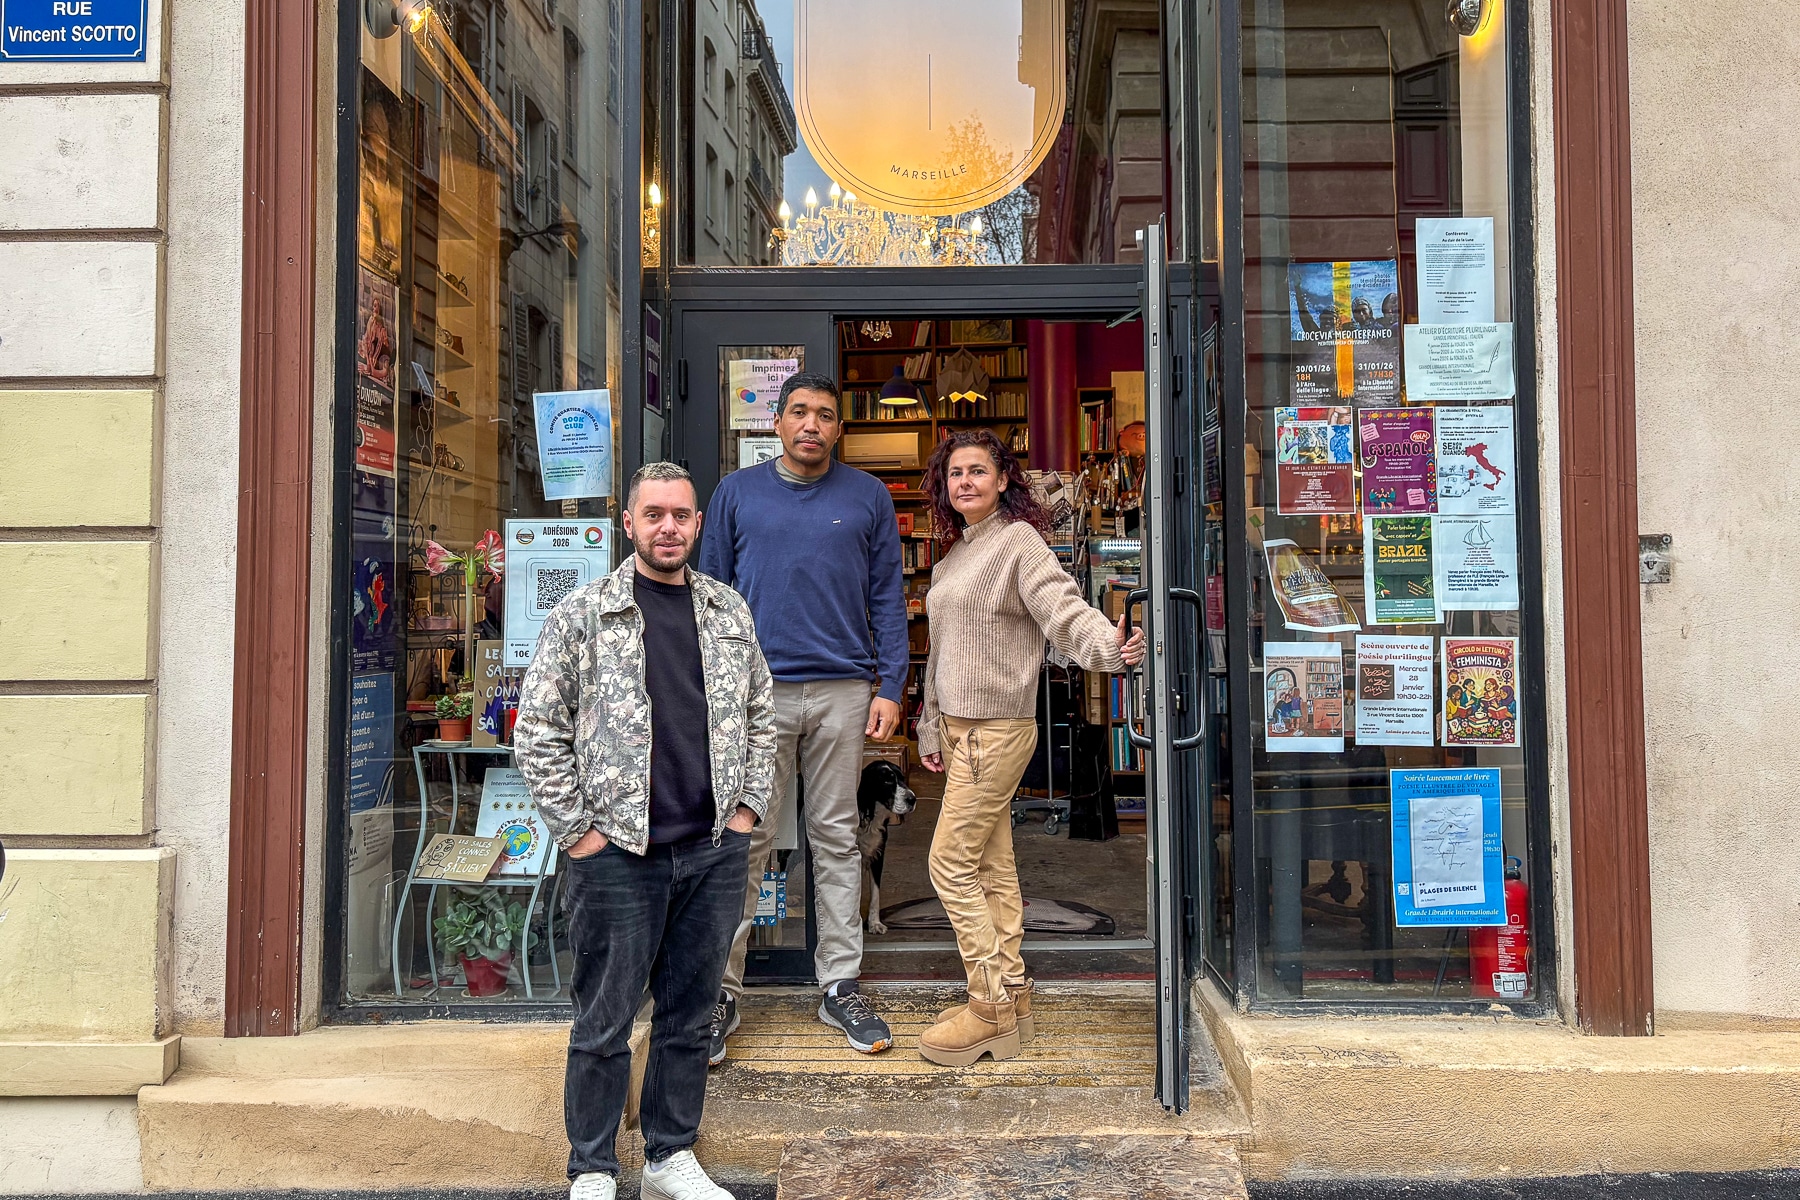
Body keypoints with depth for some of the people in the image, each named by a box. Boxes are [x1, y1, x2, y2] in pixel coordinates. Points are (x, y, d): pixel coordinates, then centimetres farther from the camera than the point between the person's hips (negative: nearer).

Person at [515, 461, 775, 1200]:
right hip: (618, 855, -3)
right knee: (604, 1023, 6)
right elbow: (537, 732, -3)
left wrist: (748, 806, 8)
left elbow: (759, 716, 17)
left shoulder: (729, 612, 9)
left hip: (714, 851, 4)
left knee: (690, 1015, 14)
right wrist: (577, 830, -6)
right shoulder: (581, 616, -3)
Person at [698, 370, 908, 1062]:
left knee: (837, 840, 8)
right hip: (756, 690, 0)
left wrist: (889, 686, -1)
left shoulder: (868, 497, 8)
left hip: (843, 692, 1)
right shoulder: (737, 493, 9)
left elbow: (887, 598, 8)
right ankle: (722, 991, 13)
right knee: (744, 841, 2)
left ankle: (840, 988, 18)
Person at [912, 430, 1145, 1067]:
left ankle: (994, 1006, 2)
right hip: (962, 728, 8)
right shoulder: (953, 556, 17)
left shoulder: (1019, 541, -8)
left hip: (997, 728, -8)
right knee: (991, 865, 11)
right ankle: (1008, 997, 20)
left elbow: (1064, 610, -22)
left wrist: (1109, 644, -41)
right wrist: (932, 730, 22)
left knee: (952, 860, -8)